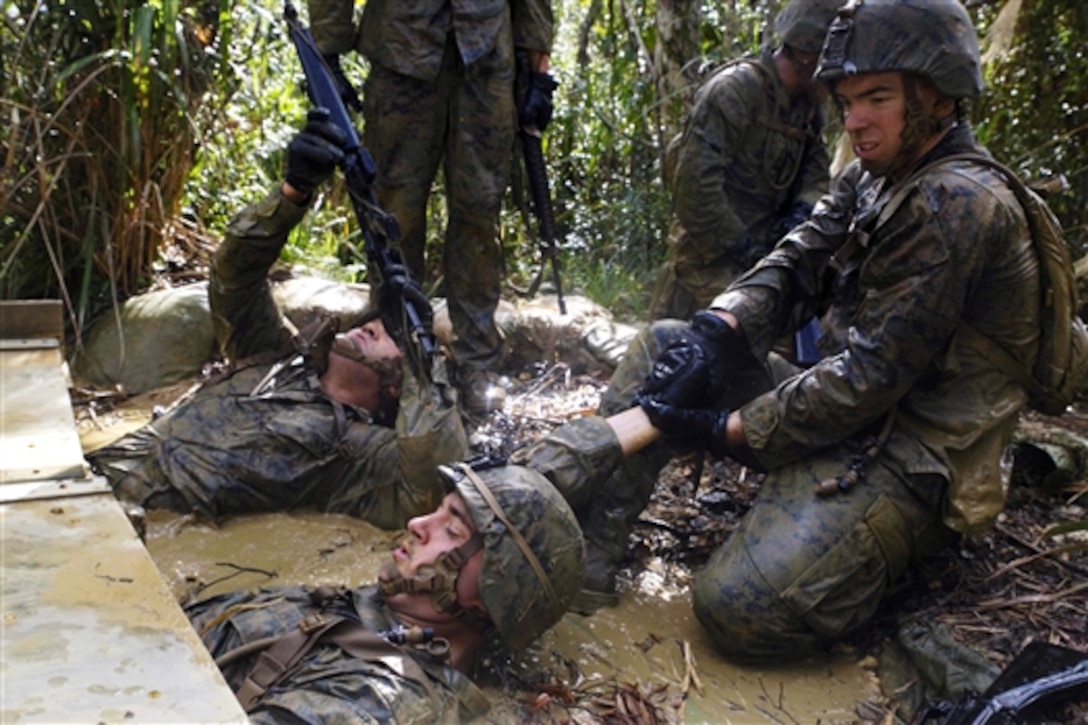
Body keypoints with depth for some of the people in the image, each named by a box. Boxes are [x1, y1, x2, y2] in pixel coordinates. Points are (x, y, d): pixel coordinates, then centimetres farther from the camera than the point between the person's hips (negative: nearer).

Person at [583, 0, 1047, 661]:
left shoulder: (957, 205, -21)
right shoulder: (873, 180, 9)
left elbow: (870, 377, -24)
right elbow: (792, 268, 3)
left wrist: (722, 430, -21)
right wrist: (717, 331, -19)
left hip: (910, 460, -9)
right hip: (846, 410, 9)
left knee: (741, 611, -26)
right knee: (663, 347, 8)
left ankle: (885, 550, -1)